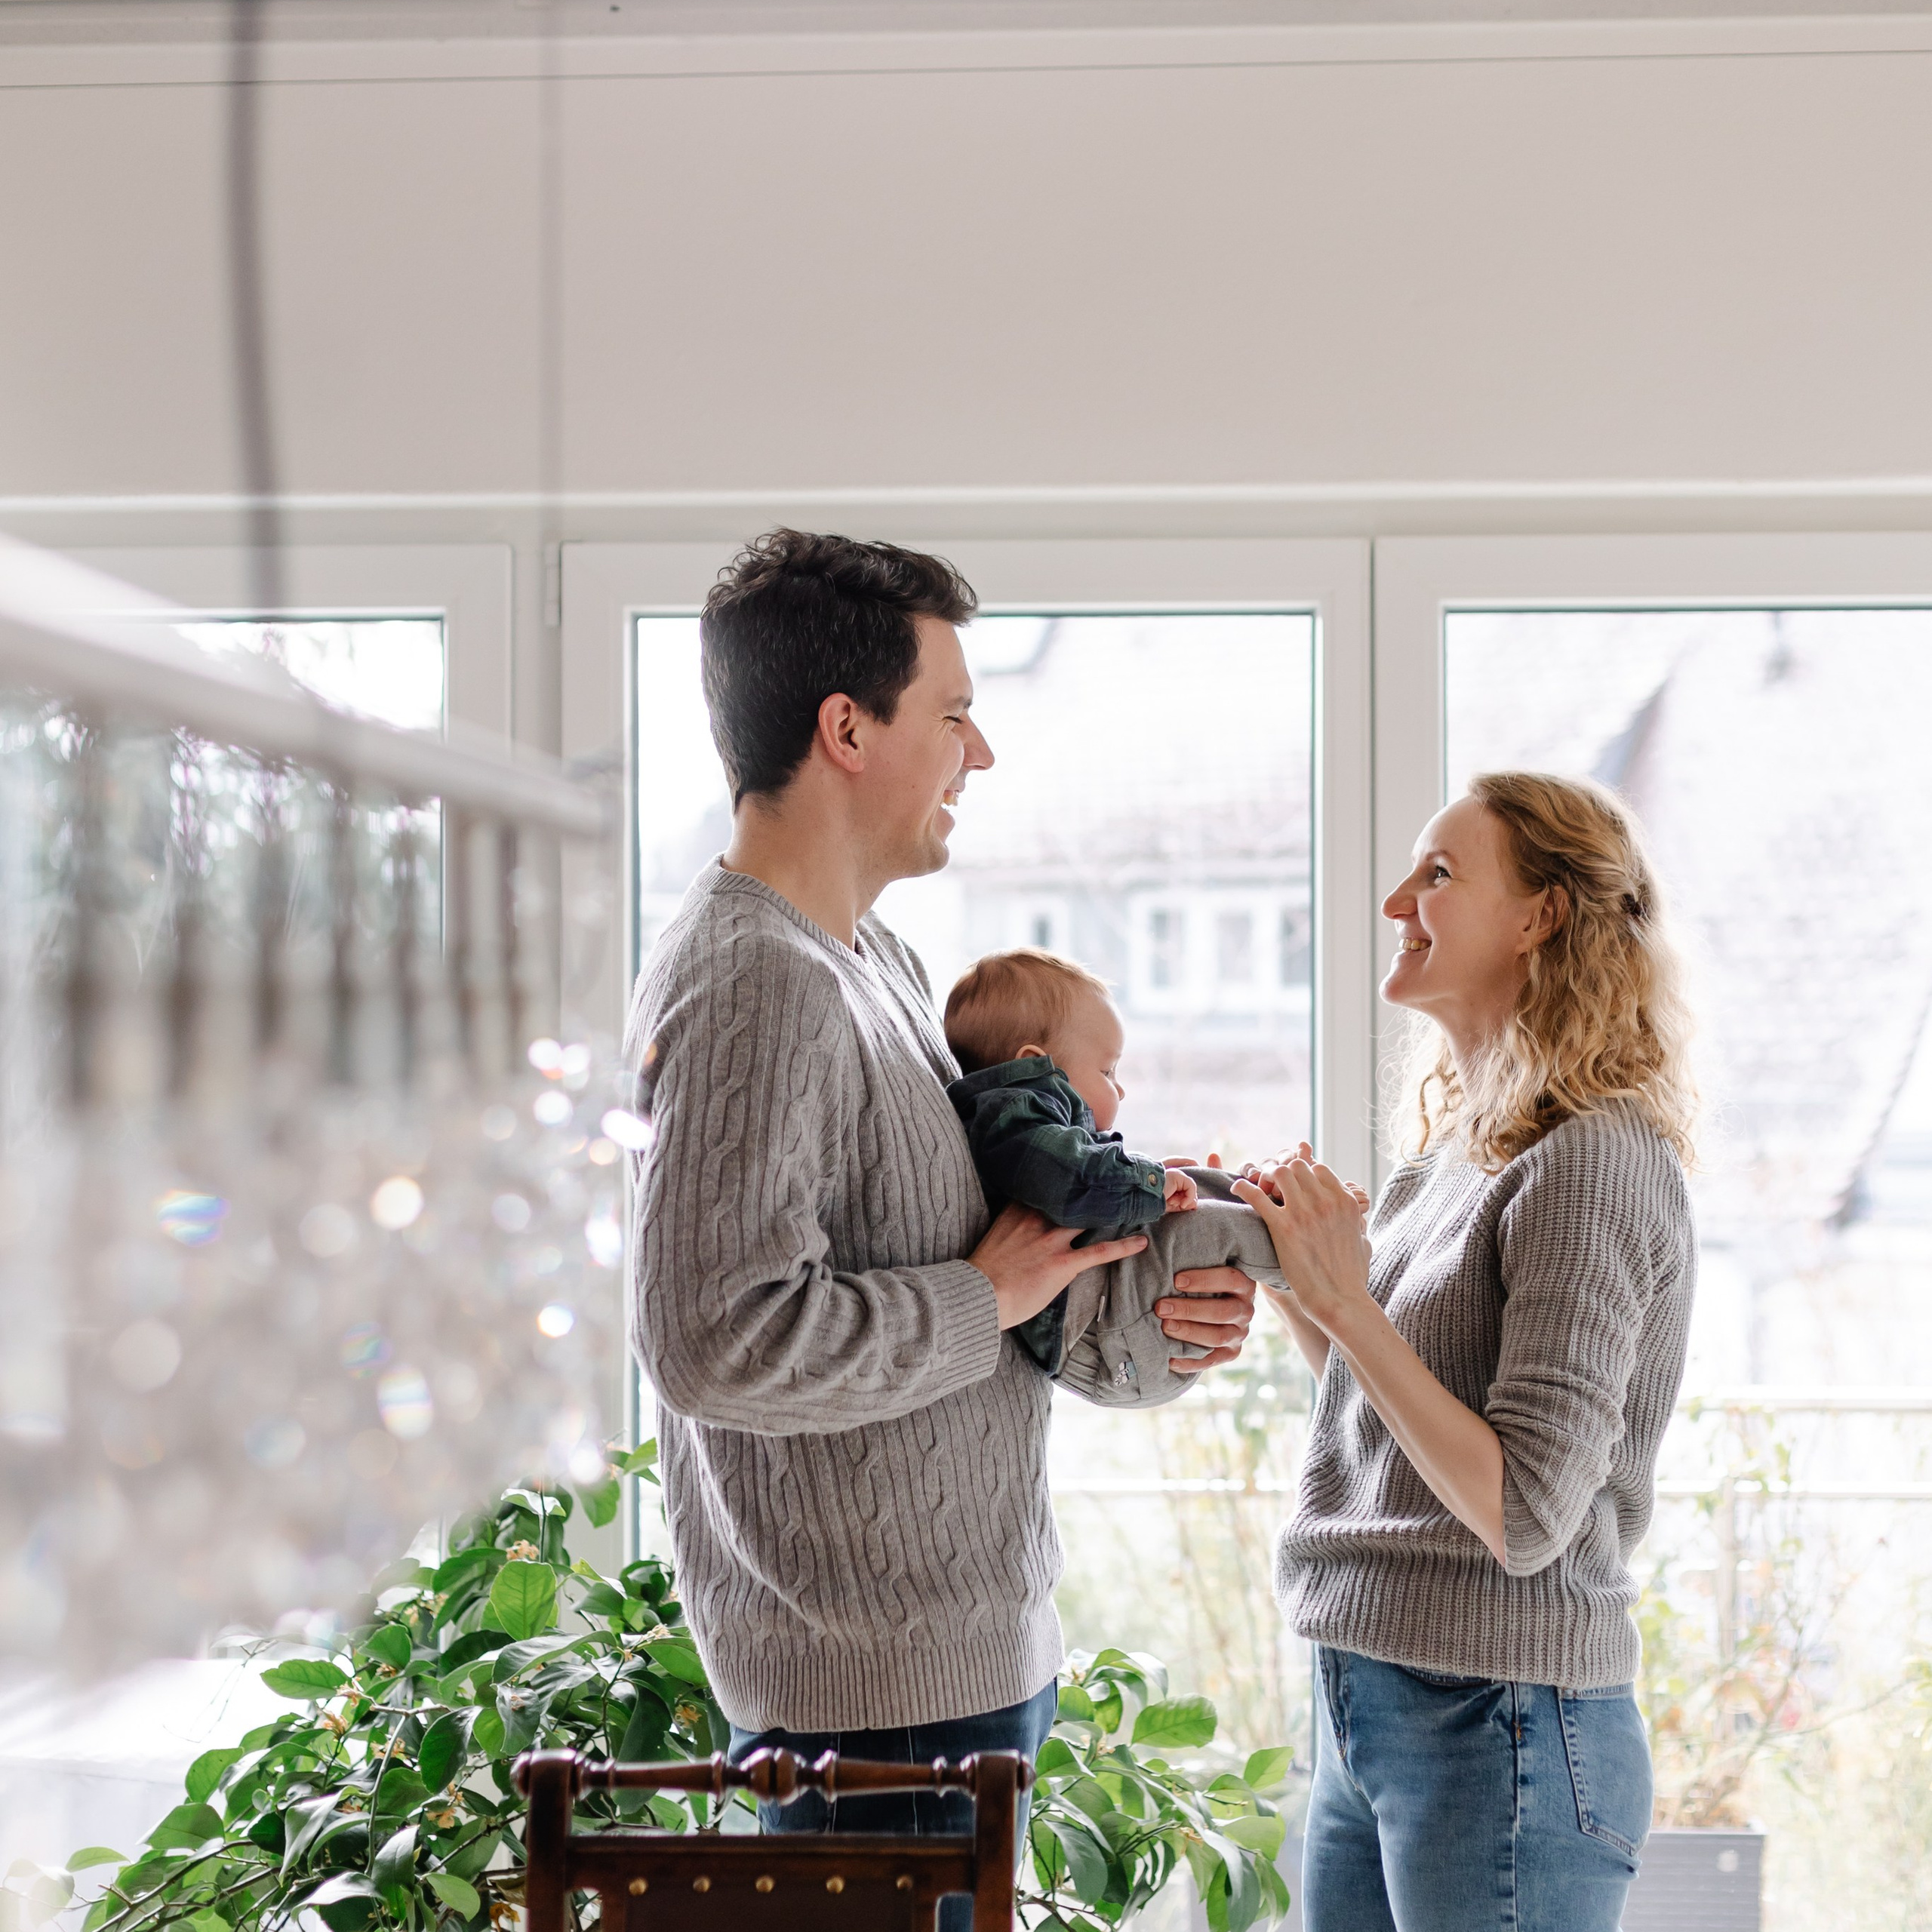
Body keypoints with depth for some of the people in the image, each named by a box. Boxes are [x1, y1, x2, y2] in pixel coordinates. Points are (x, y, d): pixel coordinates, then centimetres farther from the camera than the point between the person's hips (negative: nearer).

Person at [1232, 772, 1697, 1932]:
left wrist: (1348, 1307, -21)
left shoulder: (1596, 1164, -16)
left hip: (1499, 1736, -8)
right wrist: (1291, 1278, 7)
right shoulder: (1455, 1150, 11)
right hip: (1363, 1710, 8)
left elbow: (1524, 1513, -20)